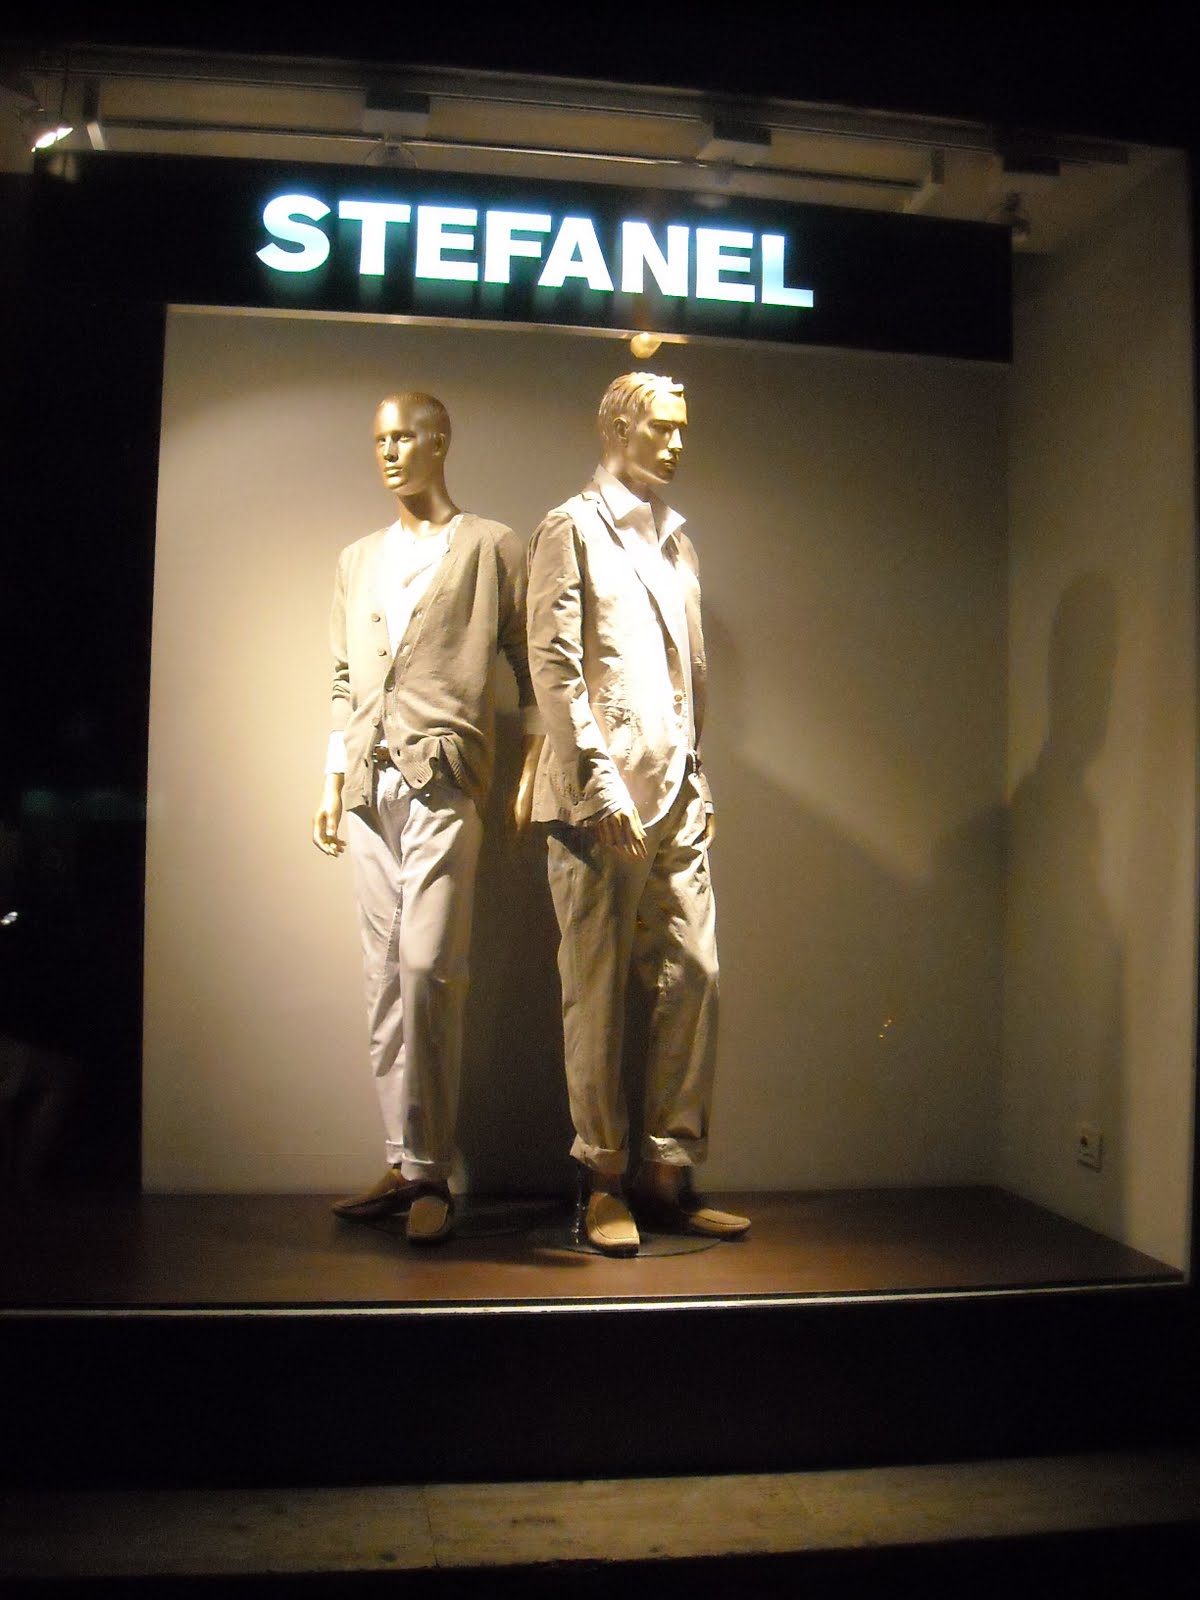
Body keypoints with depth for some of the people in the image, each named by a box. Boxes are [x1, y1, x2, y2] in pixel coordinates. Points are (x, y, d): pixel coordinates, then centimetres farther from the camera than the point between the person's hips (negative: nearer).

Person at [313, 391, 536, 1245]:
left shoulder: (491, 547, 7)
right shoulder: (357, 560, 22)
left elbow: (531, 661, 5)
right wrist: (334, 780, 15)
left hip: (443, 780, -5)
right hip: (371, 787, 6)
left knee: (427, 968, -14)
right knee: (387, 977, 4)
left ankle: (430, 1172, -7)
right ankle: (405, 1163, 9)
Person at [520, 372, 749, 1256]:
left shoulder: (677, 537, 21)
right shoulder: (572, 529, 1)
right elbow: (553, 663, -8)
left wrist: (696, 779, 15)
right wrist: (599, 778, -15)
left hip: (676, 794, 6)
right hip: (601, 798, -6)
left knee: (694, 976, 2)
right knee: (597, 990, -1)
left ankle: (670, 1169, 11)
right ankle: (603, 1178, 8)